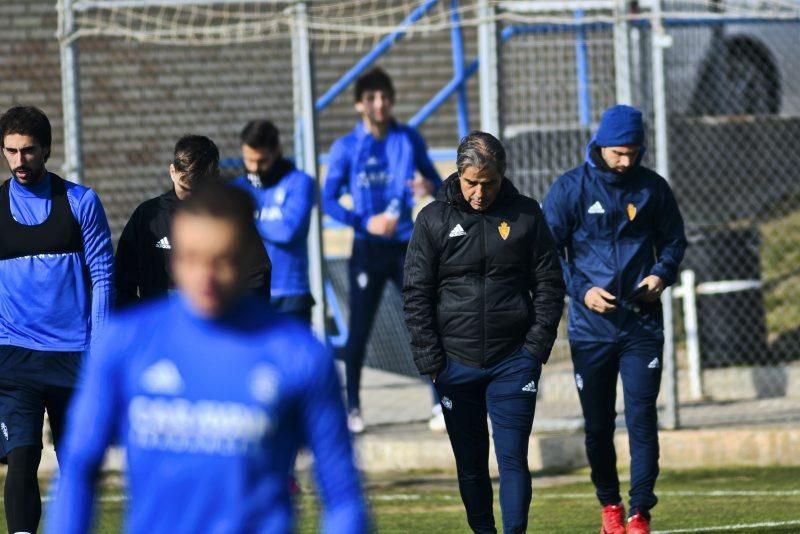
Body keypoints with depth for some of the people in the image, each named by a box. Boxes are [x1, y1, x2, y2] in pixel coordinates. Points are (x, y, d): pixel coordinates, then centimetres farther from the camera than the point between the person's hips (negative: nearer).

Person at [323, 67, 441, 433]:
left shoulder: (409, 139, 4)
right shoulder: (346, 148, -2)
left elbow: (433, 178, 11)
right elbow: (329, 200, -2)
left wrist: (429, 186, -14)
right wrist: (364, 222, -16)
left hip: (406, 245, 2)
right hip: (368, 250, -1)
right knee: (359, 331, 2)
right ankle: (353, 408, 13)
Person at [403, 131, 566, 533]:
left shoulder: (526, 215, 2)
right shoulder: (434, 219, 0)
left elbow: (549, 285, 6)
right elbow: (416, 295, 1)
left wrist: (536, 348, -3)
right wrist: (430, 361, -5)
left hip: (513, 361, -1)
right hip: (456, 361, 1)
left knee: (513, 456, -6)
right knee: (470, 462, 8)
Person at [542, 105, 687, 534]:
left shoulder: (652, 187, 4)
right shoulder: (569, 188, -2)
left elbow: (673, 239, 16)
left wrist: (661, 274, -3)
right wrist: (581, 289, -13)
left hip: (642, 321, 0)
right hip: (590, 324, 0)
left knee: (642, 416, -8)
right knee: (597, 422, 7)